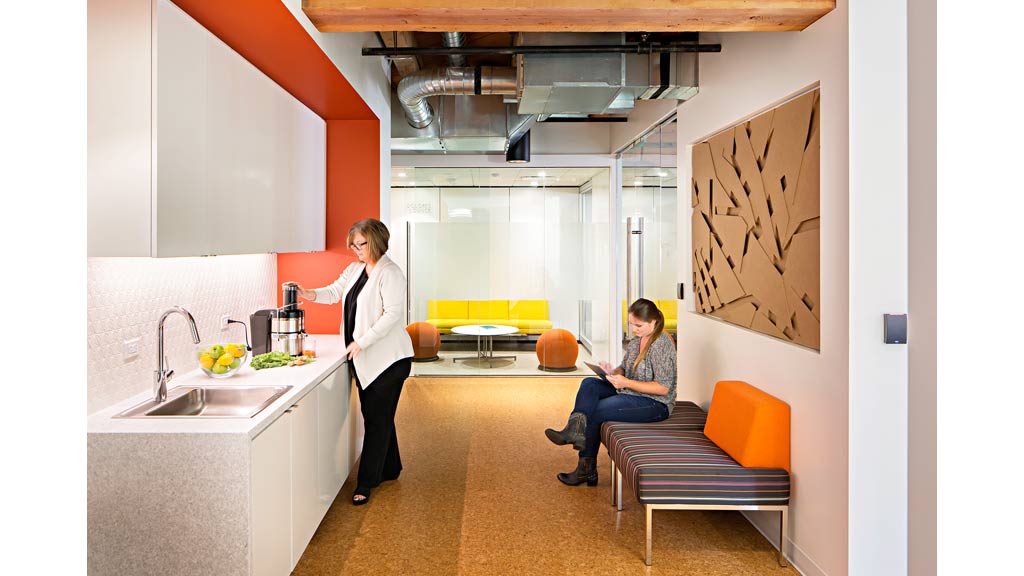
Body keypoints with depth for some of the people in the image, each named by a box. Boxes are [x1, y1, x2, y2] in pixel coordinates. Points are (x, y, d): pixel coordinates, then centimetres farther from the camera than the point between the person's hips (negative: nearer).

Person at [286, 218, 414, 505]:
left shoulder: (389, 273, -14)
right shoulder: (355, 269, 12)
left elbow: (393, 313, -20)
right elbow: (334, 292, 16)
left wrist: (362, 342, -21)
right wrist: (307, 294, -4)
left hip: (388, 359, -8)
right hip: (364, 360, 9)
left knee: (377, 420, -3)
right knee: (377, 416, 17)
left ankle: (366, 484, 4)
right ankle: (390, 469, 32)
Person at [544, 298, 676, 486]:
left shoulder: (661, 345, -19)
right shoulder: (636, 340, 8)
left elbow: (663, 388, -22)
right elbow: (625, 369, 17)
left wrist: (626, 383, -25)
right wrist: (613, 372, -8)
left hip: (656, 404, -9)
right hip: (631, 393, 9)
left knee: (595, 412, -15)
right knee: (589, 384, -12)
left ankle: (586, 468, 2)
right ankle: (575, 428, -26)